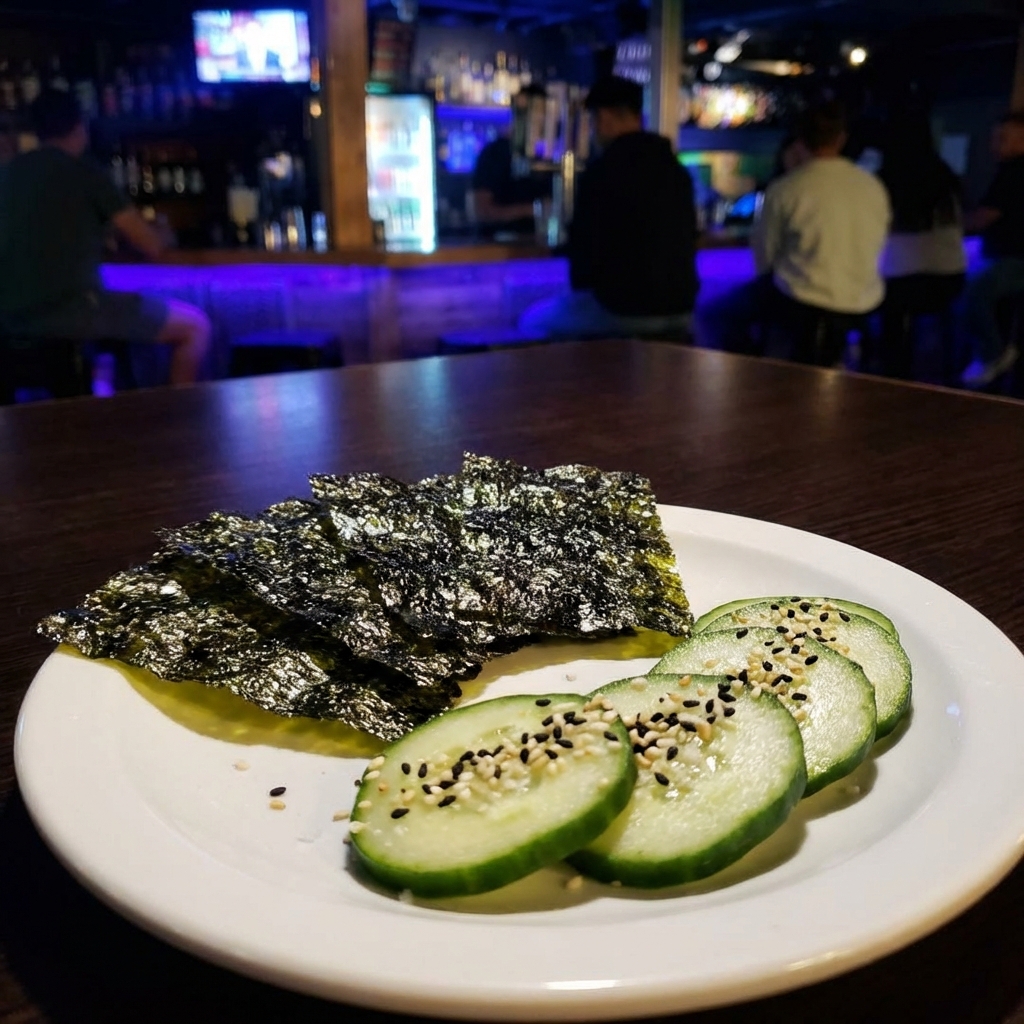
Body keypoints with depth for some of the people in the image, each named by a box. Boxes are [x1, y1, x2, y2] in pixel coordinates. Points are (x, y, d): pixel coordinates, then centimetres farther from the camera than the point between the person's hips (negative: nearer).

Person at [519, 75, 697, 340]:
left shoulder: (601, 171, -12)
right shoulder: (677, 170, 10)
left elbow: (585, 243, -9)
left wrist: (582, 288, 11)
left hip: (623, 306, -7)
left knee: (533, 322, 15)